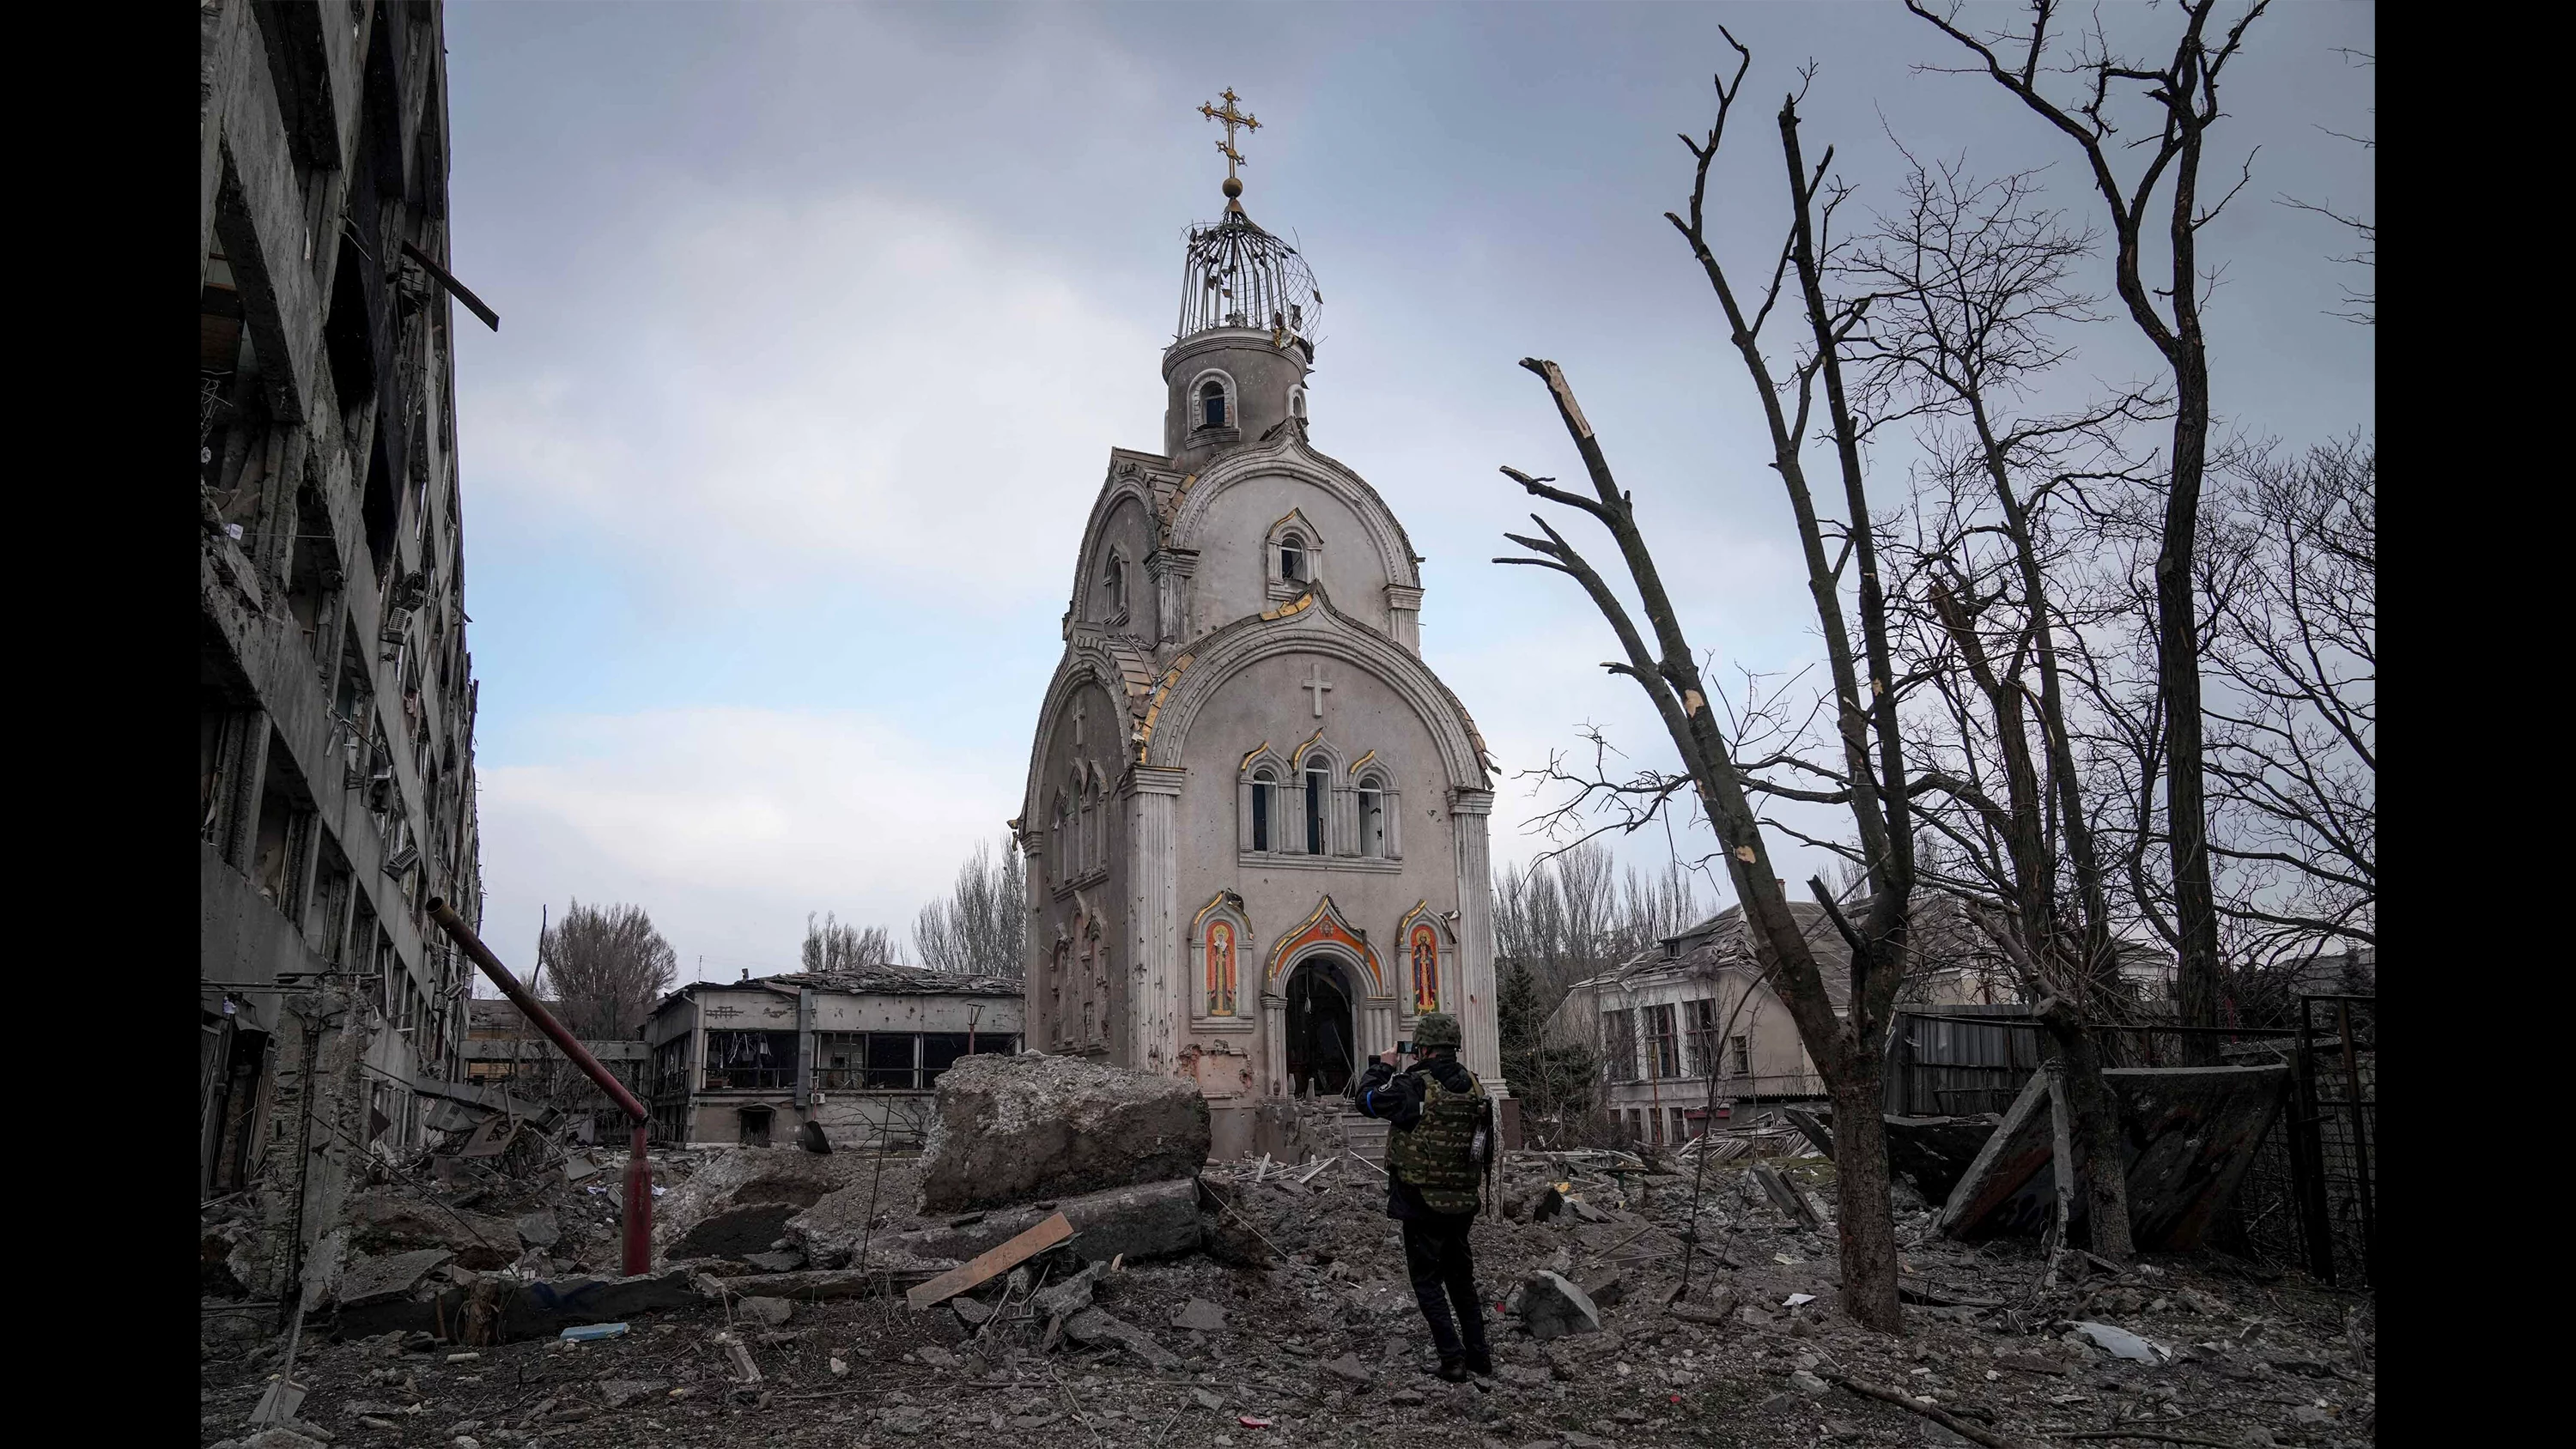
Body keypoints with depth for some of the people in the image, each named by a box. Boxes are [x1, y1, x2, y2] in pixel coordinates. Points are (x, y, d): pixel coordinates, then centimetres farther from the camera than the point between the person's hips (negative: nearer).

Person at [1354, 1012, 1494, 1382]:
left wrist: (1383, 1067, 9)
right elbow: (1486, 1148, 14)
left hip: (1422, 1202, -6)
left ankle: (1453, 1358, 2)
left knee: (1428, 1281, 5)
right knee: (1461, 1277, 18)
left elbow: (1367, 1098, -4)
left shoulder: (1414, 1086, -19)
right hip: (1463, 1201, 6)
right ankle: (1479, 1355, 22)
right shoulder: (1474, 1086, 2)